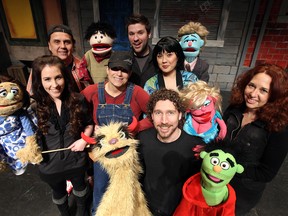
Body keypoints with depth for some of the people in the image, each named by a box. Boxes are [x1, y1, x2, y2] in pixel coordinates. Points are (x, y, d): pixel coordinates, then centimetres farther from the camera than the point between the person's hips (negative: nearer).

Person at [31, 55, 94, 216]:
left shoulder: (78, 100, -17)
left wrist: (84, 139, -18)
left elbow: (89, 124, -3)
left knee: (80, 186, 28)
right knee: (58, 192, 29)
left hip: (76, 159, 0)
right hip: (50, 164, 1)